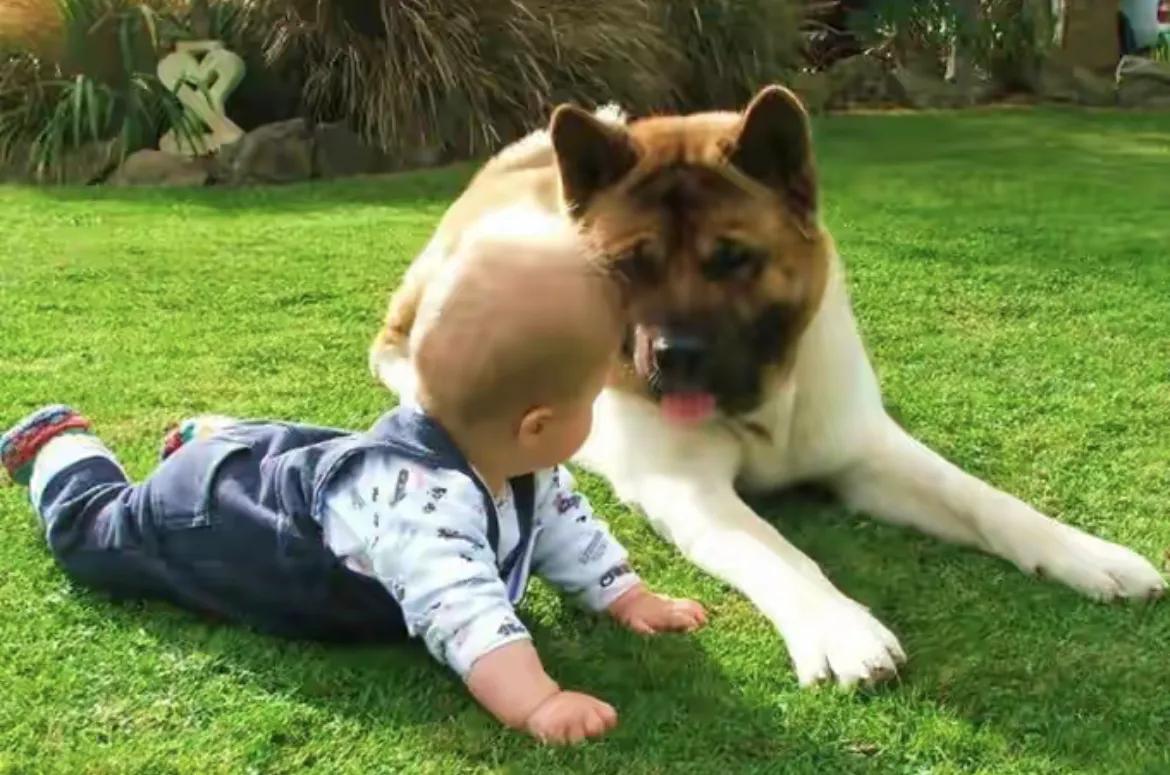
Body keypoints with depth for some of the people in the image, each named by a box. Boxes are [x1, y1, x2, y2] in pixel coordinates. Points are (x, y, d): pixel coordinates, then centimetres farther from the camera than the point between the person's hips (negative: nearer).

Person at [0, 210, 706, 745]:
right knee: (95, 529, 22)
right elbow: (459, 608, -62)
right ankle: (57, 444, 45)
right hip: (206, 518, -6)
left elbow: (562, 522, -2)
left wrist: (629, 598, -9)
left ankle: (208, 437, 60)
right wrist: (536, 702, -70)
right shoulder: (421, 496, -49)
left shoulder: (507, 460, -18)